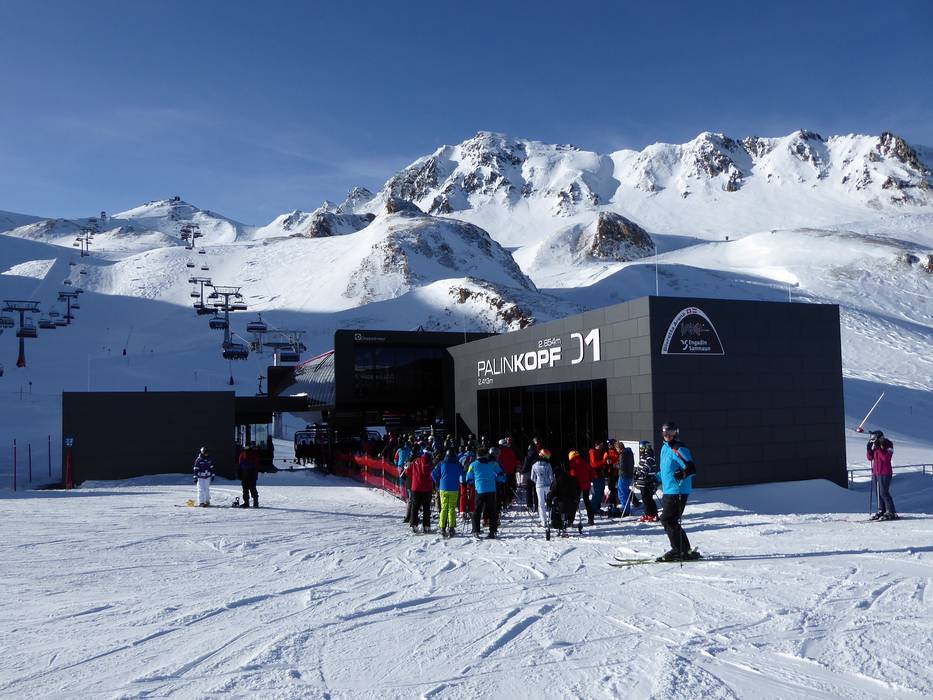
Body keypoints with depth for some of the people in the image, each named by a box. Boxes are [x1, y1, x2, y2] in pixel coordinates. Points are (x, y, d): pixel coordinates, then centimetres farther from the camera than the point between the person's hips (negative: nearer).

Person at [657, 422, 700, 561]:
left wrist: (682, 474, -39)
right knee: (670, 521, 9)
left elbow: (691, 468, -20)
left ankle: (679, 551, -1)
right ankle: (685, 550, 16)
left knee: (668, 520, -10)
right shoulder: (665, 447, 17)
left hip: (677, 491, -9)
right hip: (668, 491, 9)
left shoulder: (678, 449, -12)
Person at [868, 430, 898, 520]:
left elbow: (886, 458, -22)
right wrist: (869, 449, -3)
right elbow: (870, 458, 10)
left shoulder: (888, 445, -9)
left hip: (885, 473, -7)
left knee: (884, 493, -10)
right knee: (878, 493, 8)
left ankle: (891, 512, -4)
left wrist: (879, 448, -24)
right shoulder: (874, 445, 9)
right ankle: (881, 510, 15)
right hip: (875, 472, 7)